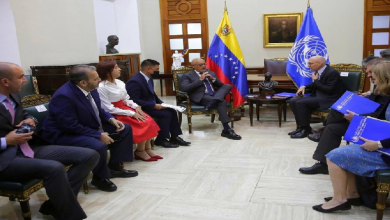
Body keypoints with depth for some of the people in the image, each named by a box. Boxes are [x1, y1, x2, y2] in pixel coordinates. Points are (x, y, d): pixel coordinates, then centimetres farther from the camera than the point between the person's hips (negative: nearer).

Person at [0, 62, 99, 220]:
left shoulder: (13, 96, 9)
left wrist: (30, 120, 3)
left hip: (29, 148, 8)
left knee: (90, 156, -6)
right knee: (54, 168, -38)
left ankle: (55, 205, -4)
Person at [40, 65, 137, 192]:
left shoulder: (90, 89, -4)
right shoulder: (64, 96, -29)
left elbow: (97, 110, 12)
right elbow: (71, 126, -30)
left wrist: (111, 119, -6)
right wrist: (99, 135, -27)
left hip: (91, 126, 9)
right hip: (65, 134, -9)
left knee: (125, 129, 7)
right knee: (98, 146, -36)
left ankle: (114, 166, 14)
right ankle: (100, 178, -7)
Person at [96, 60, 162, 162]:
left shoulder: (120, 83, 5)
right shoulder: (101, 87, -18)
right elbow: (109, 109, -19)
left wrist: (136, 107, -9)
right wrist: (132, 113, -21)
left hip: (125, 109, 7)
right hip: (115, 115, -7)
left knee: (149, 121, -13)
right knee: (143, 125, -20)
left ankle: (147, 149, -3)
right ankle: (140, 151, -1)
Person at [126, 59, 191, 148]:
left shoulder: (149, 78, 9)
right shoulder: (135, 81, -22)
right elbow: (135, 101, -26)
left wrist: (161, 103, 1)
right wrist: (154, 106, -24)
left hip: (152, 105, 9)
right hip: (142, 108, -9)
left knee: (172, 111, -6)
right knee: (166, 114, -22)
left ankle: (174, 137, 3)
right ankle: (161, 139, -7)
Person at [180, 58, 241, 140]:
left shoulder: (211, 73, 23)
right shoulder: (188, 76, 6)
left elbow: (221, 85, 21)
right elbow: (184, 88, -13)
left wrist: (213, 79, 0)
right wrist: (200, 80, -12)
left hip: (215, 94, 6)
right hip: (201, 97, -6)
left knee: (228, 86, -18)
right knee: (221, 102, -31)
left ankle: (211, 103, -38)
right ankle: (227, 130, -31)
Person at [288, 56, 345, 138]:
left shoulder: (332, 72, -17)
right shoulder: (318, 71, 7)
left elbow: (329, 90, -22)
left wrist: (315, 80, -16)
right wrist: (305, 87, 4)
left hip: (329, 99, -9)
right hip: (318, 95, 9)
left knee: (300, 103, -26)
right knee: (293, 102, -6)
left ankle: (305, 129, -15)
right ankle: (301, 126, -2)